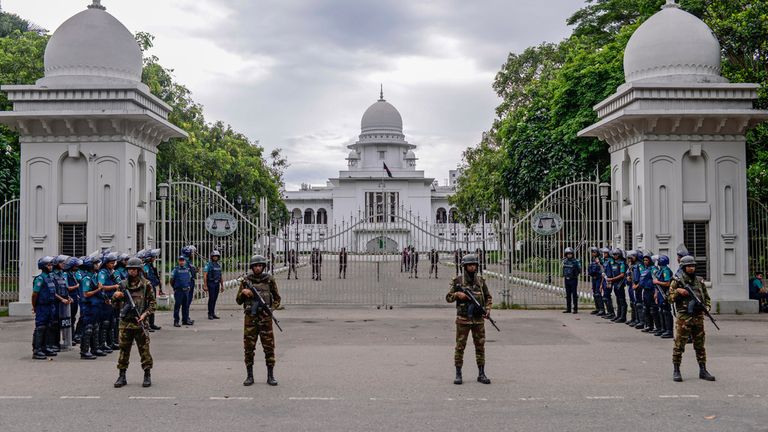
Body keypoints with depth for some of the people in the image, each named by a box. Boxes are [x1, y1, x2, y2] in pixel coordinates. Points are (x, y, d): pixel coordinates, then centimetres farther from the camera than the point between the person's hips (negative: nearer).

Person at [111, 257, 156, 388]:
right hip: (125, 322, 3)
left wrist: (145, 314, -14)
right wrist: (115, 297, -6)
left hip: (139, 322, -3)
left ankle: (147, 375, 10)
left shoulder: (146, 284, 0)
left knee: (144, 349, 1)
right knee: (124, 349, 7)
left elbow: (153, 303, 0)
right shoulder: (122, 284, 9)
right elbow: (115, 306, 14)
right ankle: (122, 376, 15)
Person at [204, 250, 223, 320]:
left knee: (215, 299, 7)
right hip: (211, 284, -6)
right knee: (211, 298, -9)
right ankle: (210, 314, -4)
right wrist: (205, 286, -17)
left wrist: (222, 285, 15)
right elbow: (205, 275, -12)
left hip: (217, 284, 6)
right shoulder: (208, 265, -8)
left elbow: (221, 276, 18)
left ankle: (213, 314, 13)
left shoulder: (219, 265, 12)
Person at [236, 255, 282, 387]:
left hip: (265, 317, -1)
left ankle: (270, 376, 8)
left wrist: (271, 309, -8)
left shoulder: (269, 280, 3)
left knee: (269, 347, 0)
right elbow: (238, 301, 10)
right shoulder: (246, 281, 5)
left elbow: (277, 298, 9)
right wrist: (243, 292, -10)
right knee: (249, 347, 3)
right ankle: (249, 376, 13)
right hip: (250, 317, 1)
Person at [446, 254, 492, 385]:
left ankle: (481, 374, 13)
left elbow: (488, 297, 13)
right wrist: (457, 294, -16)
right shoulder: (458, 281, -1)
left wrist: (487, 309, -4)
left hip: (478, 319, 3)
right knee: (460, 347, 0)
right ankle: (458, 374, 8)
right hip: (463, 319, -3)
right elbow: (448, 298, 3)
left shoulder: (481, 280, 6)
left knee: (480, 346, 6)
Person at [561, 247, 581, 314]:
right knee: (568, 295, 10)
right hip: (567, 280, 6)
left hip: (573, 280, -6)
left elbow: (579, 269, -14)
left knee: (574, 294, -2)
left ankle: (575, 309, 3)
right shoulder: (565, 261, 8)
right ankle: (568, 309, 17)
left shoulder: (576, 261, -9)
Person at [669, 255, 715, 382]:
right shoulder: (677, 281, -1)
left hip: (698, 317, 5)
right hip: (684, 317, -4)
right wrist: (678, 291, -18)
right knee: (679, 345, -2)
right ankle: (676, 371, 5)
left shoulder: (699, 281, 12)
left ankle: (703, 370, 16)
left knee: (700, 345, 9)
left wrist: (707, 306, 0)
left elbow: (706, 297, 18)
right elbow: (670, 298, -2)